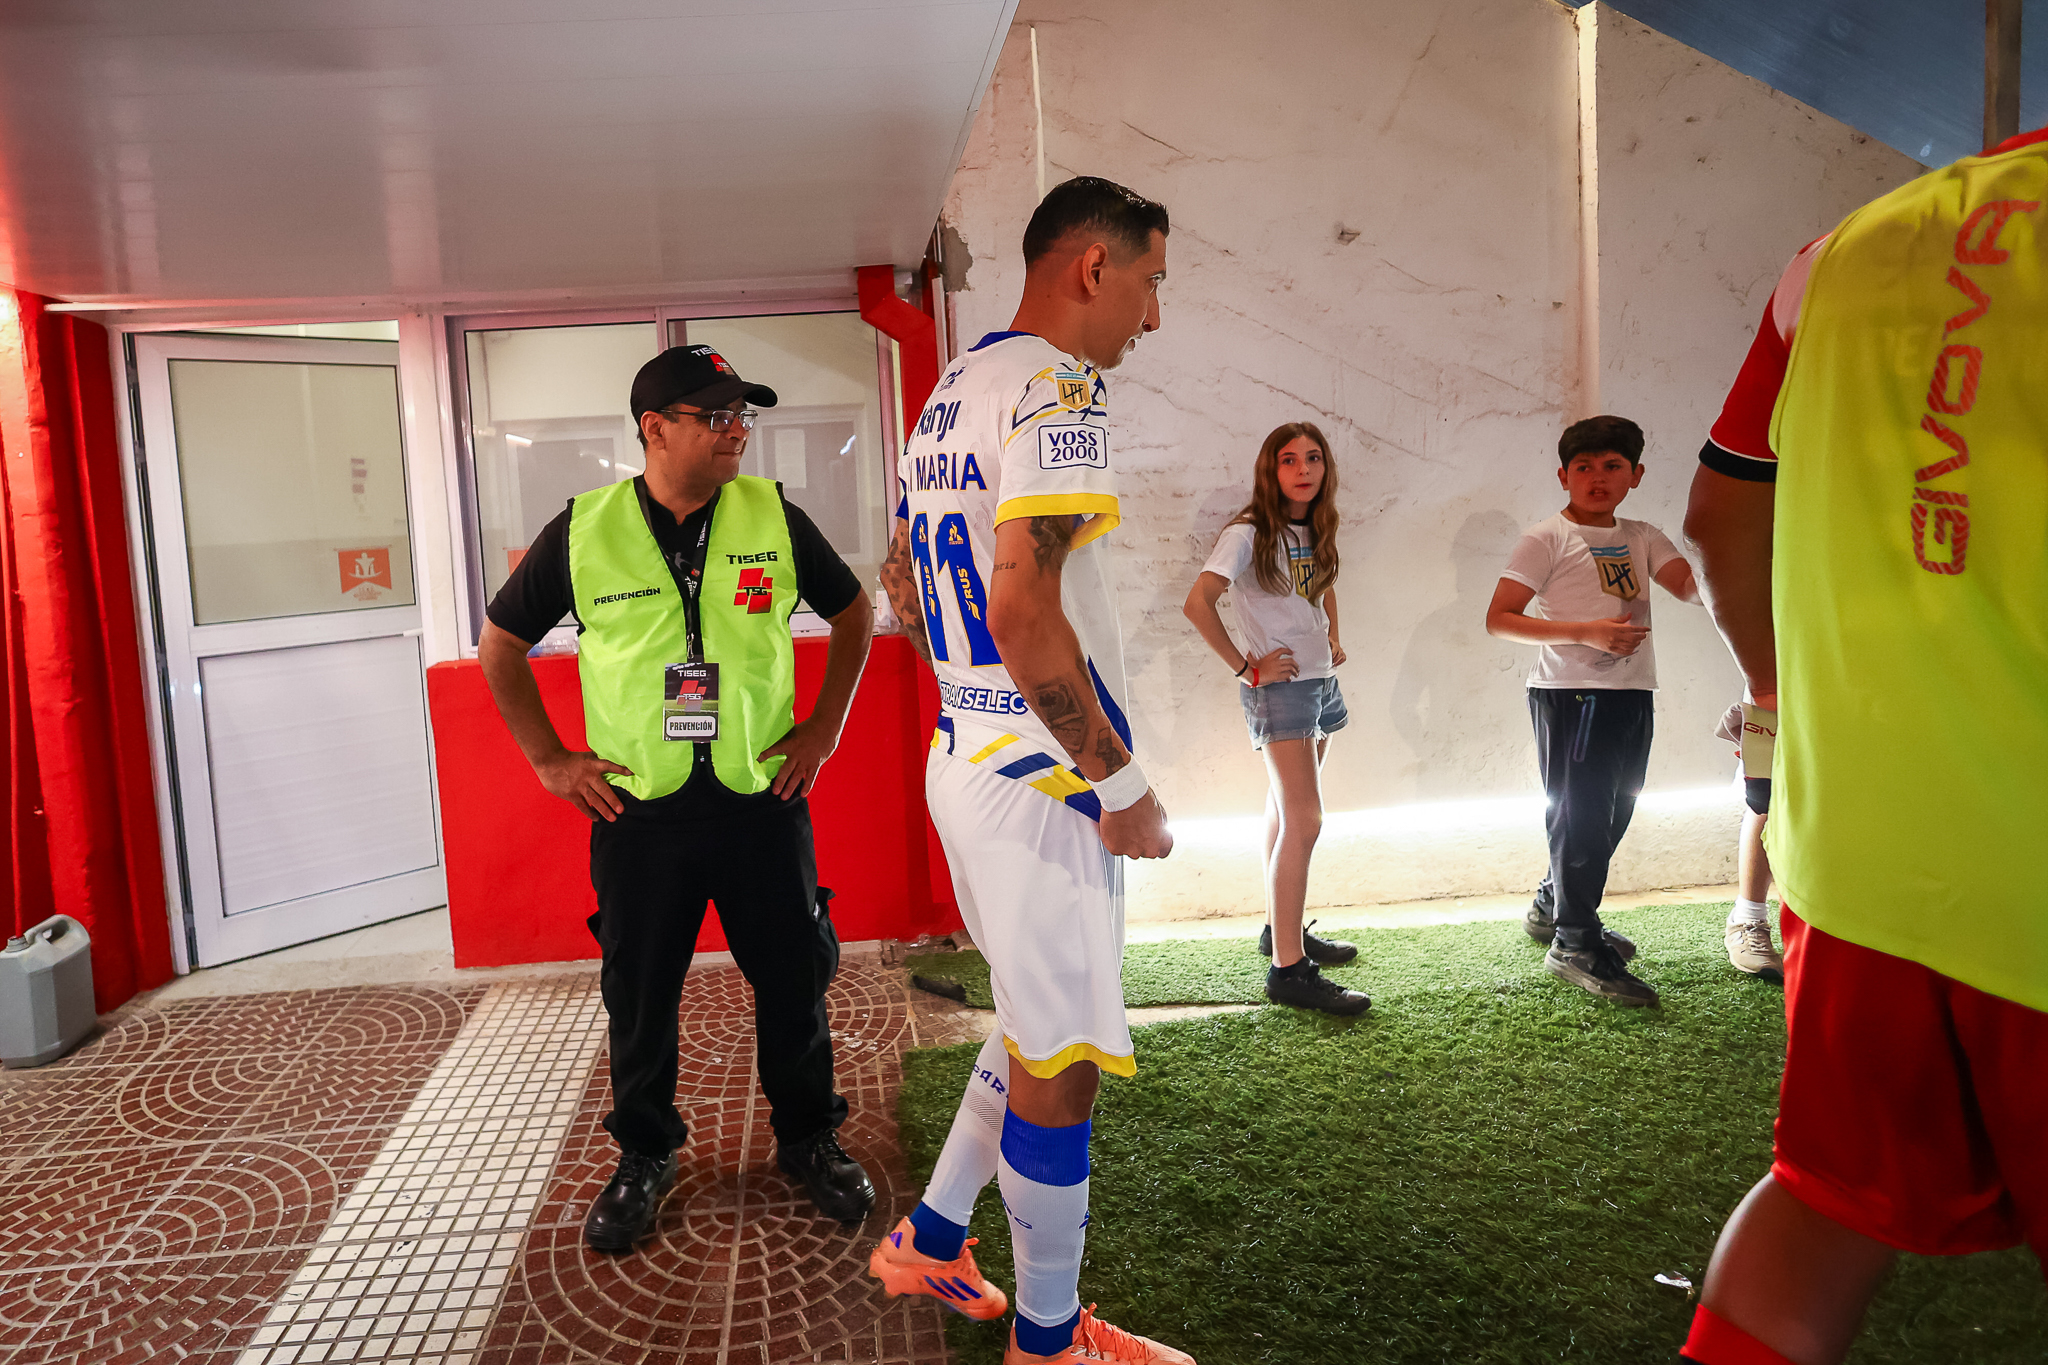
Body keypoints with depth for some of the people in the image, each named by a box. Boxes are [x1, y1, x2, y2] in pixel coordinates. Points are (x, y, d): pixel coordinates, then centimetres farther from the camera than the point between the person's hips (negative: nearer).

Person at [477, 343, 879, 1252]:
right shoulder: (582, 531, -2)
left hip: (763, 799, 1)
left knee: (794, 978, 9)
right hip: (638, 809, 0)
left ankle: (808, 1140, 30)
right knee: (638, 992, 11)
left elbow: (853, 613, 12)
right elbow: (500, 645, 10)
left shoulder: (774, 518, -1)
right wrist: (549, 759, 4)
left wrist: (824, 728, 6)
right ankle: (644, 1157, 33)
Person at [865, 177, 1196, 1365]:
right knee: (1058, 1063, 5)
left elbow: (905, 582, 22)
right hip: (1041, 785, -10)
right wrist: (1120, 782, -18)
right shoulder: (1059, 393, -16)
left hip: (964, 762, 10)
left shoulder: (952, 394, 14)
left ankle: (931, 1242, 36)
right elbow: (1022, 610, -27)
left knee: (1038, 1027, 24)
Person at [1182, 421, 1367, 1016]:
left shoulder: (1315, 532, 11)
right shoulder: (1249, 533, -13)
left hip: (1319, 682, 8)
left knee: (1286, 814, 16)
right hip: (1278, 687, -8)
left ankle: (1281, 930, 27)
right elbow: (1198, 603, -21)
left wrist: (1334, 639, 16)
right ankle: (1288, 968, -13)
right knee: (1303, 821, -14)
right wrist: (1245, 667, -17)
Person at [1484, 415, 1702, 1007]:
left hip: (1632, 694, 7)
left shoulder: (1642, 538, 14)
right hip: (1571, 692, -7)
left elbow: (1694, 587, 0)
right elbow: (1499, 618, -10)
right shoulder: (1546, 538, -4)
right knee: (1580, 813, -5)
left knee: (1611, 815, 13)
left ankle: (1551, 907, 32)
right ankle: (1575, 943, 5)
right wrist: (1587, 632, -17)